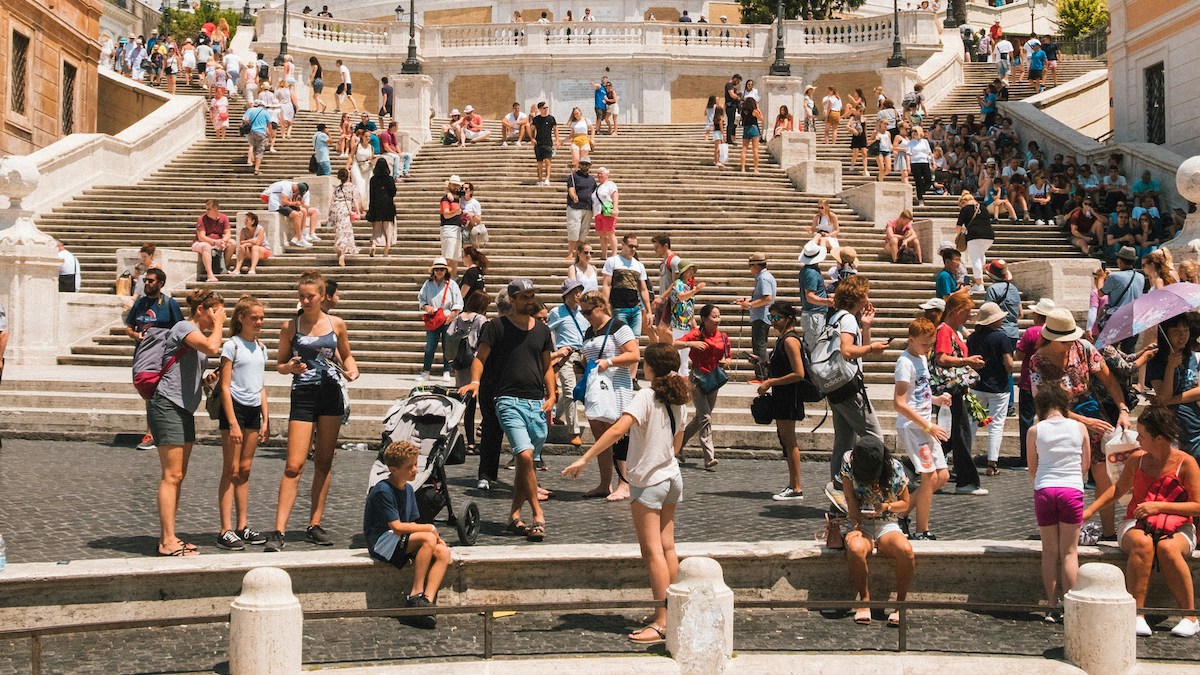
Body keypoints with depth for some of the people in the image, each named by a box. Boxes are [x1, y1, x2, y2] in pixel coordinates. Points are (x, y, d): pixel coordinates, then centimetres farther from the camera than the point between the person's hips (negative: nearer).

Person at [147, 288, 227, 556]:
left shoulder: (199, 335, 19)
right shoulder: (184, 327, -9)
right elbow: (212, 348, -29)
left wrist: (205, 379, 10)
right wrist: (218, 324, -12)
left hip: (184, 409, 10)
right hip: (166, 406, -10)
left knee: (178, 476, 10)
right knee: (172, 475, -11)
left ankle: (168, 538, 15)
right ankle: (168, 542, -10)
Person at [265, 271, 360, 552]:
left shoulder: (336, 324, 5)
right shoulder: (290, 326, 1)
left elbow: (346, 355, 18)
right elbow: (280, 364, 7)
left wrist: (352, 370, -2)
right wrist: (290, 367, -15)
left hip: (331, 395, 2)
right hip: (303, 395, -2)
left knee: (324, 463, 8)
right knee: (294, 466, -10)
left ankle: (315, 526, 17)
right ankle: (278, 531, -10)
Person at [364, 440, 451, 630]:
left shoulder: (408, 489, 11)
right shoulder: (382, 491, -16)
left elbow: (411, 525, 11)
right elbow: (397, 527, -21)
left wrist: (436, 535, -6)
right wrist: (430, 528, -13)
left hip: (401, 542, 8)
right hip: (381, 541, -8)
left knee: (443, 552, -15)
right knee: (428, 539, -30)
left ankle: (428, 600, -24)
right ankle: (415, 595, -21)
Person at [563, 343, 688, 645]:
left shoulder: (646, 397, -19)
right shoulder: (678, 400, 3)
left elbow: (618, 429, -31)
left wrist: (584, 459, -31)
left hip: (648, 482, -7)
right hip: (672, 478, 7)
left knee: (653, 552, -5)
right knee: (667, 547, 13)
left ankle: (661, 624, -5)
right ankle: (671, 612, 20)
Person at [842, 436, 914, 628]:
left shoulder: (895, 469, -6)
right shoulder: (849, 463, -8)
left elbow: (905, 504, 6)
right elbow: (851, 500, -8)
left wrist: (886, 506, -14)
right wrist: (856, 526, -22)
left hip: (887, 526, 1)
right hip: (860, 525, -1)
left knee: (906, 550, -33)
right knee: (856, 549, -37)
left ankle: (900, 603, -16)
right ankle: (865, 599, -17)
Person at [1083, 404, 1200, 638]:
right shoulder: (1137, 459, 7)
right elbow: (1118, 489, 24)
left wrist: (1159, 506, -15)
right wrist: (1090, 511, 18)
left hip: (1176, 529, -2)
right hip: (1137, 525, 2)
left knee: (1167, 548, -38)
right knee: (1142, 544, -36)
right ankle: (1137, 616, -37)